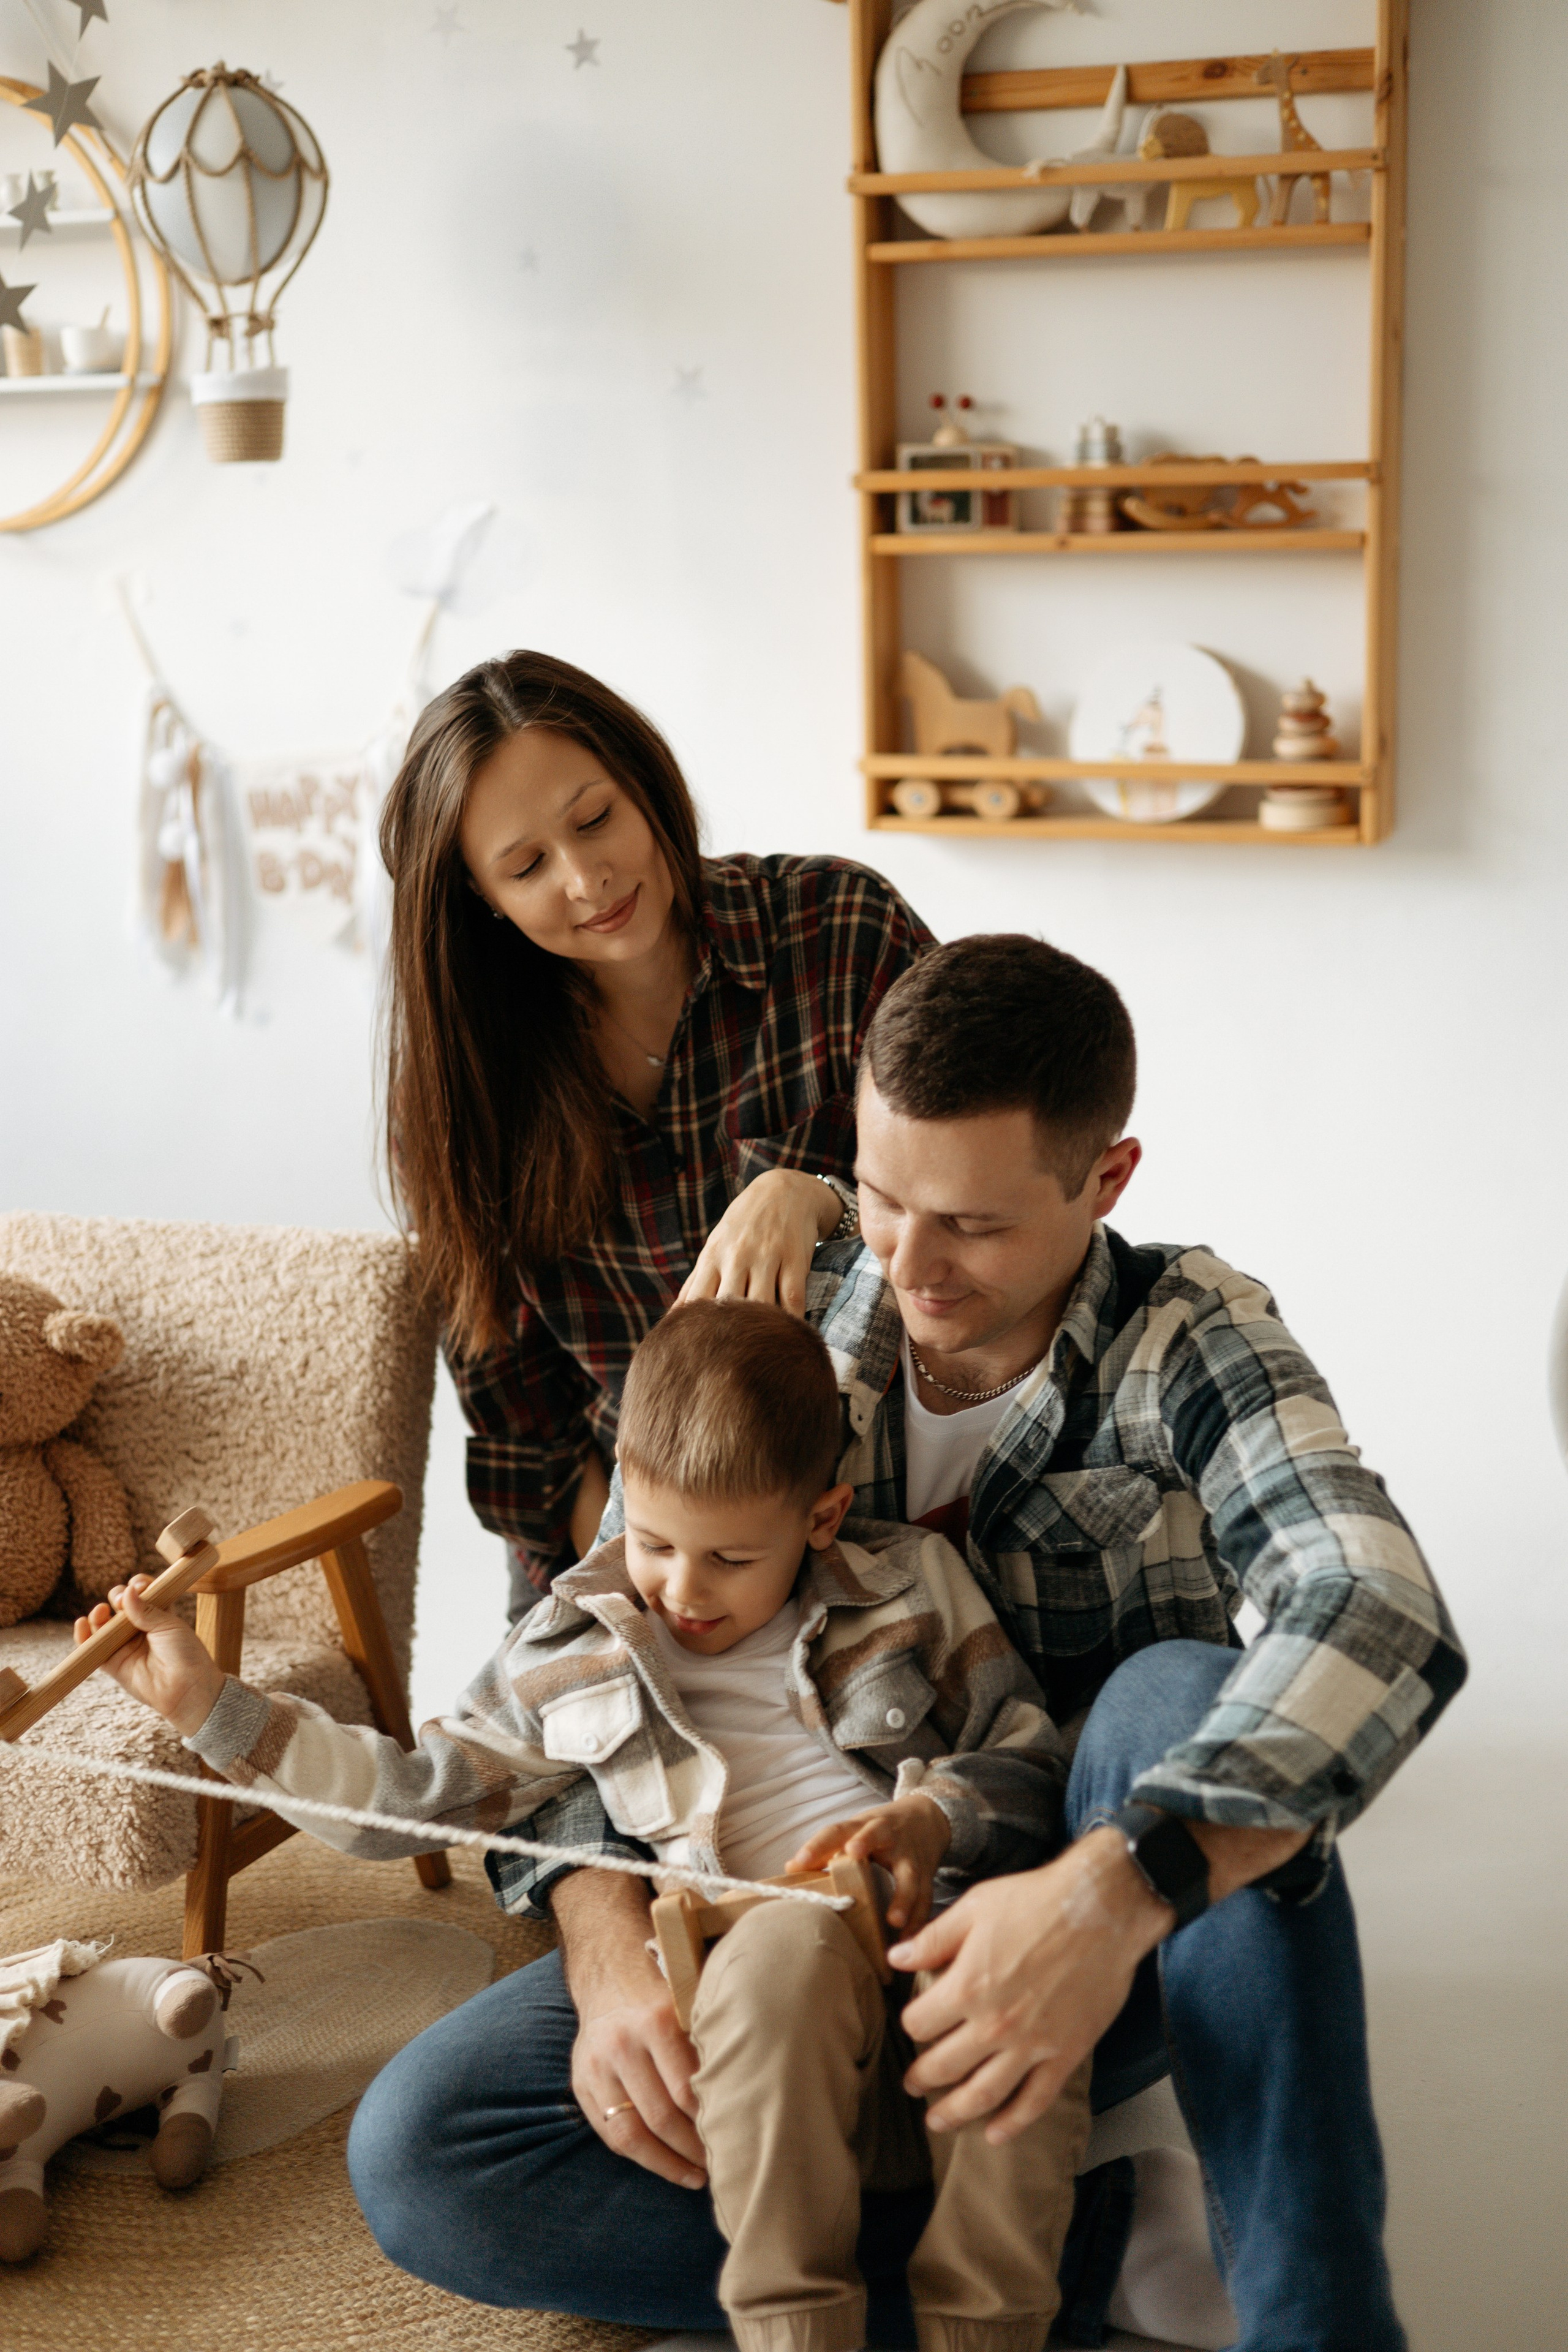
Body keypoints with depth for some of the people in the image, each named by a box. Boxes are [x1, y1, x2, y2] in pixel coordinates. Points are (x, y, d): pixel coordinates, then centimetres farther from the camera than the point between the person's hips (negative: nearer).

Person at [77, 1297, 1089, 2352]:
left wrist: (933, 1818, -6)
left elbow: (1031, 1768, 16)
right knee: (791, 1940, -38)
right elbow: (414, 1793, 25)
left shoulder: (915, 1586, 16)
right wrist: (210, 1702, 20)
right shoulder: (573, 1654, 18)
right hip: (762, 1988, 0)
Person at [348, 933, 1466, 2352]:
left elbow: (1381, 1617, -30)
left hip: (1081, 1962, -2)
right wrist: (611, 1959, -21)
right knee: (415, 2152, -21)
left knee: (1183, 1694, -34)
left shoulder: (1184, 1339, -11)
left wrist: (1118, 1891, -46)